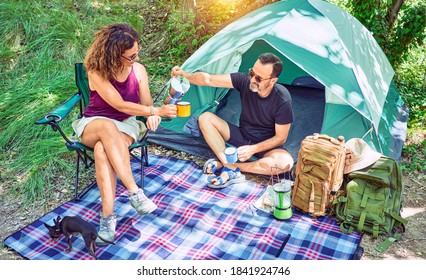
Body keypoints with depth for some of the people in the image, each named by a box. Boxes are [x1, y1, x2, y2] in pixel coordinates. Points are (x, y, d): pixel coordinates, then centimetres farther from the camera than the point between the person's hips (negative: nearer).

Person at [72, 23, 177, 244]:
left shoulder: (139, 70, -4)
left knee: (102, 149, -36)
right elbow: (120, 105, -25)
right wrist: (157, 110, -31)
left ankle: (107, 215, -36)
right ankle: (134, 193, -42)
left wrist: (152, 115, -26)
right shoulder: (96, 72, -16)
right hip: (93, 126, -1)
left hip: (125, 125, 1)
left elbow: (146, 103, -1)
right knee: (107, 126, -41)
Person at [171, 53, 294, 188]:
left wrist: (253, 149, -27)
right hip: (241, 136, 3)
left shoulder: (282, 100, -24)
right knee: (205, 118, -16)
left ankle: (224, 164, -25)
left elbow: (281, 137, -16)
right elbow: (209, 79, -21)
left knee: (286, 162, -36)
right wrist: (185, 75, -38)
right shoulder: (245, 80, -18)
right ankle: (231, 169, -28)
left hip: (265, 146, -3)